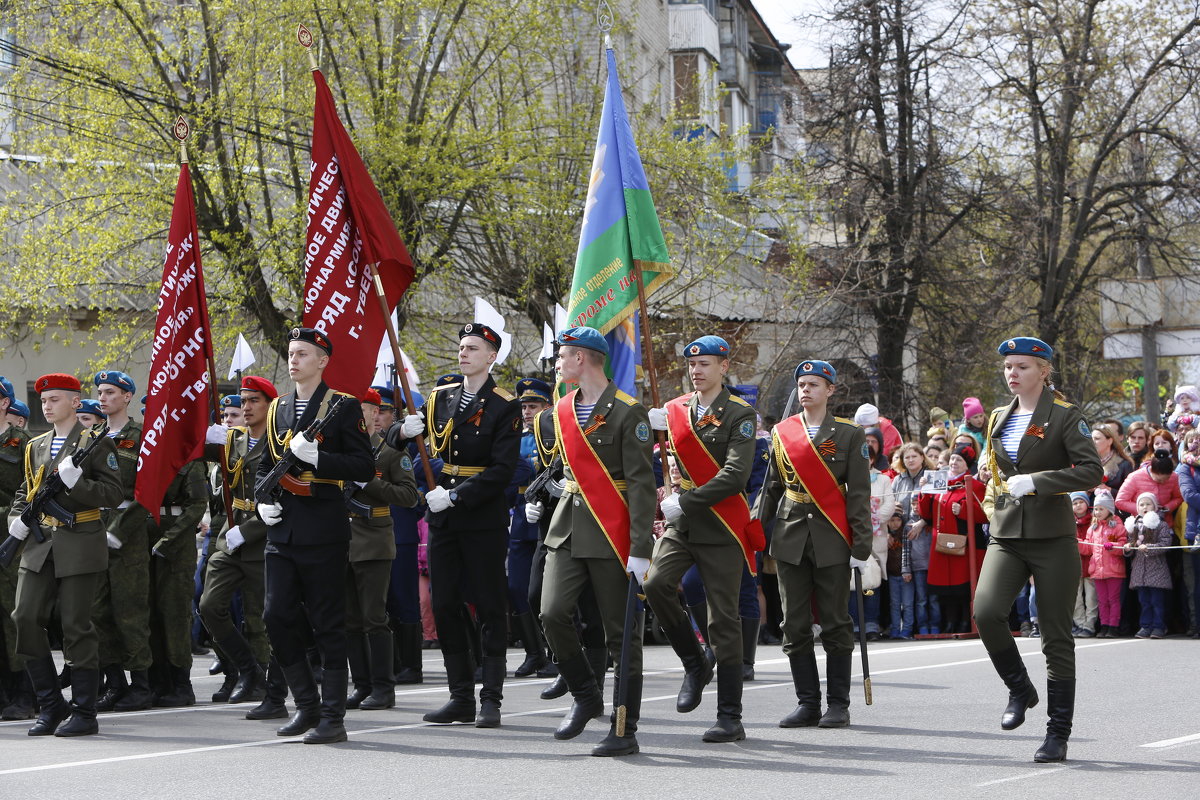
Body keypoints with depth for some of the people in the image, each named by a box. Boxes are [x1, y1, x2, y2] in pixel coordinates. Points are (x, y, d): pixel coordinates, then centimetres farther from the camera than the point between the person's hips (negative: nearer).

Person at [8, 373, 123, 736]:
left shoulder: (95, 442, -1)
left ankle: (84, 713, 5)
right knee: (25, 618, -5)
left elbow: (113, 494, -7)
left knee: (77, 626, -4)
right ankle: (51, 705, 7)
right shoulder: (36, 446, 17)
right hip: (39, 544, 6)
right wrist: (16, 518, 6)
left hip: (80, 546, -5)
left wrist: (77, 482, -22)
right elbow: (25, 491, 26)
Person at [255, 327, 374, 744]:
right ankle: (307, 705, 16)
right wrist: (262, 499, 5)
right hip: (282, 527, 6)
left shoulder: (343, 407, -3)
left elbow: (364, 467, -9)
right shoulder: (278, 408, 14)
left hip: (323, 528, -6)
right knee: (277, 616, 2)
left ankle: (332, 718, 3)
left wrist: (318, 458, -21)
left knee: (328, 623, -2)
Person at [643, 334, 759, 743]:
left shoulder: (740, 414, -5)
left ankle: (730, 717, 4)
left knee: (723, 617, -3)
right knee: (657, 583, -20)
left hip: (722, 525, -4)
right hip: (679, 523, 4)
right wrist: (650, 426, -4)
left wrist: (685, 502, -19)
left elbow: (735, 475, -16)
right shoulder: (674, 410, 11)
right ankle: (695, 664, 5)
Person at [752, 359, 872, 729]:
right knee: (795, 624, 3)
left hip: (831, 540, -3)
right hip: (790, 538, 3)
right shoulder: (782, 433, 10)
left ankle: (838, 705, 7)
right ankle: (808, 703, 10)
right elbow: (771, 487, 15)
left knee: (835, 623, 0)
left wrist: (861, 545, -7)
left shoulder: (849, 435, 1)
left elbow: (859, 494, -1)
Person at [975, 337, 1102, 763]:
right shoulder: (999, 419, 13)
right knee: (986, 612, -20)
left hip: (1053, 539, -4)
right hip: (1006, 537, 4)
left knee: (1056, 636, -1)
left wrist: (1036, 482, -22)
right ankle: (1020, 689, 6)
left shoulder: (1065, 417, -4)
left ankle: (1058, 734, 8)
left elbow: (1092, 470, -15)